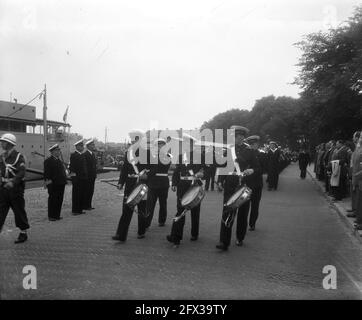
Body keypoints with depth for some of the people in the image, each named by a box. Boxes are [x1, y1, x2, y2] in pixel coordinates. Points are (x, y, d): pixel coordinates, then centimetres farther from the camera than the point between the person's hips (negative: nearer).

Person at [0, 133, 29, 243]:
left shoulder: (19, 156, -11)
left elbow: (22, 173, -20)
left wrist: (13, 182, -33)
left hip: (16, 187, -6)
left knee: (19, 210, 3)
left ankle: (23, 233, 16)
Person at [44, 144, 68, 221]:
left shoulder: (59, 160, 16)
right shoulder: (48, 161, -8)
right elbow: (46, 173, -12)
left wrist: (64, 179, 14)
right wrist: (47, 181, -19)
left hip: (61, 183, 8)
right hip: (53, 184, -8)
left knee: (60, 200, 10)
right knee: (52, 200, 0)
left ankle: (57, 215, 20)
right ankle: (51, 216, 9)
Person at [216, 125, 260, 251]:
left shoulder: (248, 150, -1)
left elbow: (257, 167, 1)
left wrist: (251, 171, -21)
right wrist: (220, 181, 4)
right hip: (230, 184, 1)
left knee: (243, 213, 9)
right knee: (227, 212, -6)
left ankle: (240, 239, 27)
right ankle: (224, 242, -4)